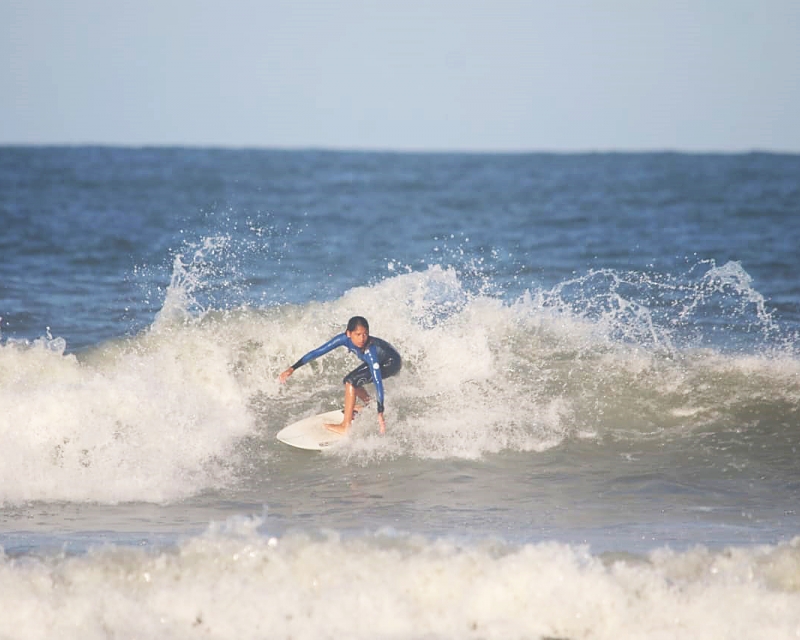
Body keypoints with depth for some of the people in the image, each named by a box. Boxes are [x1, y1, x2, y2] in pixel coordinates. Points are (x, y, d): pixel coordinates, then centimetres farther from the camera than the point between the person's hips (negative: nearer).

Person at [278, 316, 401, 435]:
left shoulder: (369, 351, -41)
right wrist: (292, 368, -22)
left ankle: (346, 427, -17)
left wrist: (380, 413, -46)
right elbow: (318, 352, -19)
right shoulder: (345, 339, -25)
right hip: (378, 360, 7)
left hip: (391, 363, -7)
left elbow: (378, 381, -43)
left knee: (351, 381, -21)